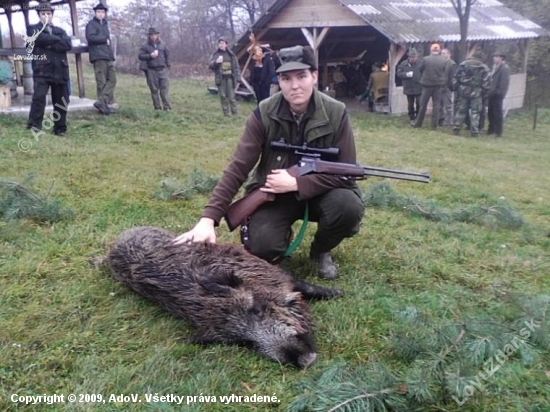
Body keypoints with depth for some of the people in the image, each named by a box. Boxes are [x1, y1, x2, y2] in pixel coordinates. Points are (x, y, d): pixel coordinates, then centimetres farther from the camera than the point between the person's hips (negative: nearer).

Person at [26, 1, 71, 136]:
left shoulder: (60, 31, 19)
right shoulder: (33, 29, 9)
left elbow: (68, 45, 0)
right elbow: (42, 38, -13)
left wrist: (51, 44, -9)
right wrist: (57, 39, -2)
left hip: (59, 71, 4)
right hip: (42, 70, -4)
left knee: (61, 102, 6)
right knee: (39, 97, -18)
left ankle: (60, 128, 17)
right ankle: (34, 126, -13)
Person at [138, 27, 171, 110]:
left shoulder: (163, 44, 12)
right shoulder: (145, 45, 5)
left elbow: (167, 54, 18)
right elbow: (140, 56, 0)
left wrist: (168, 65, 10)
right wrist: (150, 56, -12)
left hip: (162, 69, 1)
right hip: (151, 70, -1)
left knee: (164, 88, -5)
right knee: (154, 90, 2)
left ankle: (167, 106, -7)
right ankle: (157, 107, 8)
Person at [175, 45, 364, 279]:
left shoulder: (336, 113, -16)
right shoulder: (264, 114, -16)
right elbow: (237, 168, -20)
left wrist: (295, 183, -26)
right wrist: (209, 218, -30)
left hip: (320, 191, 1)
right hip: (274, 194, -1)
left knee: (350, 206, -30)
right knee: (262, 246, -26)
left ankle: (321, 251, 4)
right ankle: (284, 235, 15)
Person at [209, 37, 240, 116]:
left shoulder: (231, 54, 7)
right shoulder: (215, 54, 6)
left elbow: (236, 67, 7)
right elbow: (210, 65, 0)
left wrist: (237, 78, 0)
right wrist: (216, 62, -21)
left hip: (230, 78, -1)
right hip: (220, 78, 1)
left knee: (232, 97, -3)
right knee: (223, 96, 3)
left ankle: (235, 113, 4)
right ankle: (226, 114, 11)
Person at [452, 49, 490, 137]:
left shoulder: (463, 64, 3)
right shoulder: (484, 68, -1)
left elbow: (456, 78, 2)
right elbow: (486, 82, -5)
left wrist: (456, 88, 9)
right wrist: (484, 92, 5)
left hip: (463, 91, 2)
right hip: (476, 93, -2)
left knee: (461, 110, 11)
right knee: (475, 112, 3)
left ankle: (456, 128, 10)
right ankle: (474, 131, 2)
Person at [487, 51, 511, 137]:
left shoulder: (505, 67, -8)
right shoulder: (494, 66, 18)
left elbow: (505, 81, -14)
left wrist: (500, 92, -19)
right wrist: (489, 90, 11)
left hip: (498, 94, -8)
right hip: (492, 93, 8)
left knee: (497, 113, -3)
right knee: (490, 112, 11)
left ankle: (498, 132, 3)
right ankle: (491, 129, 22)